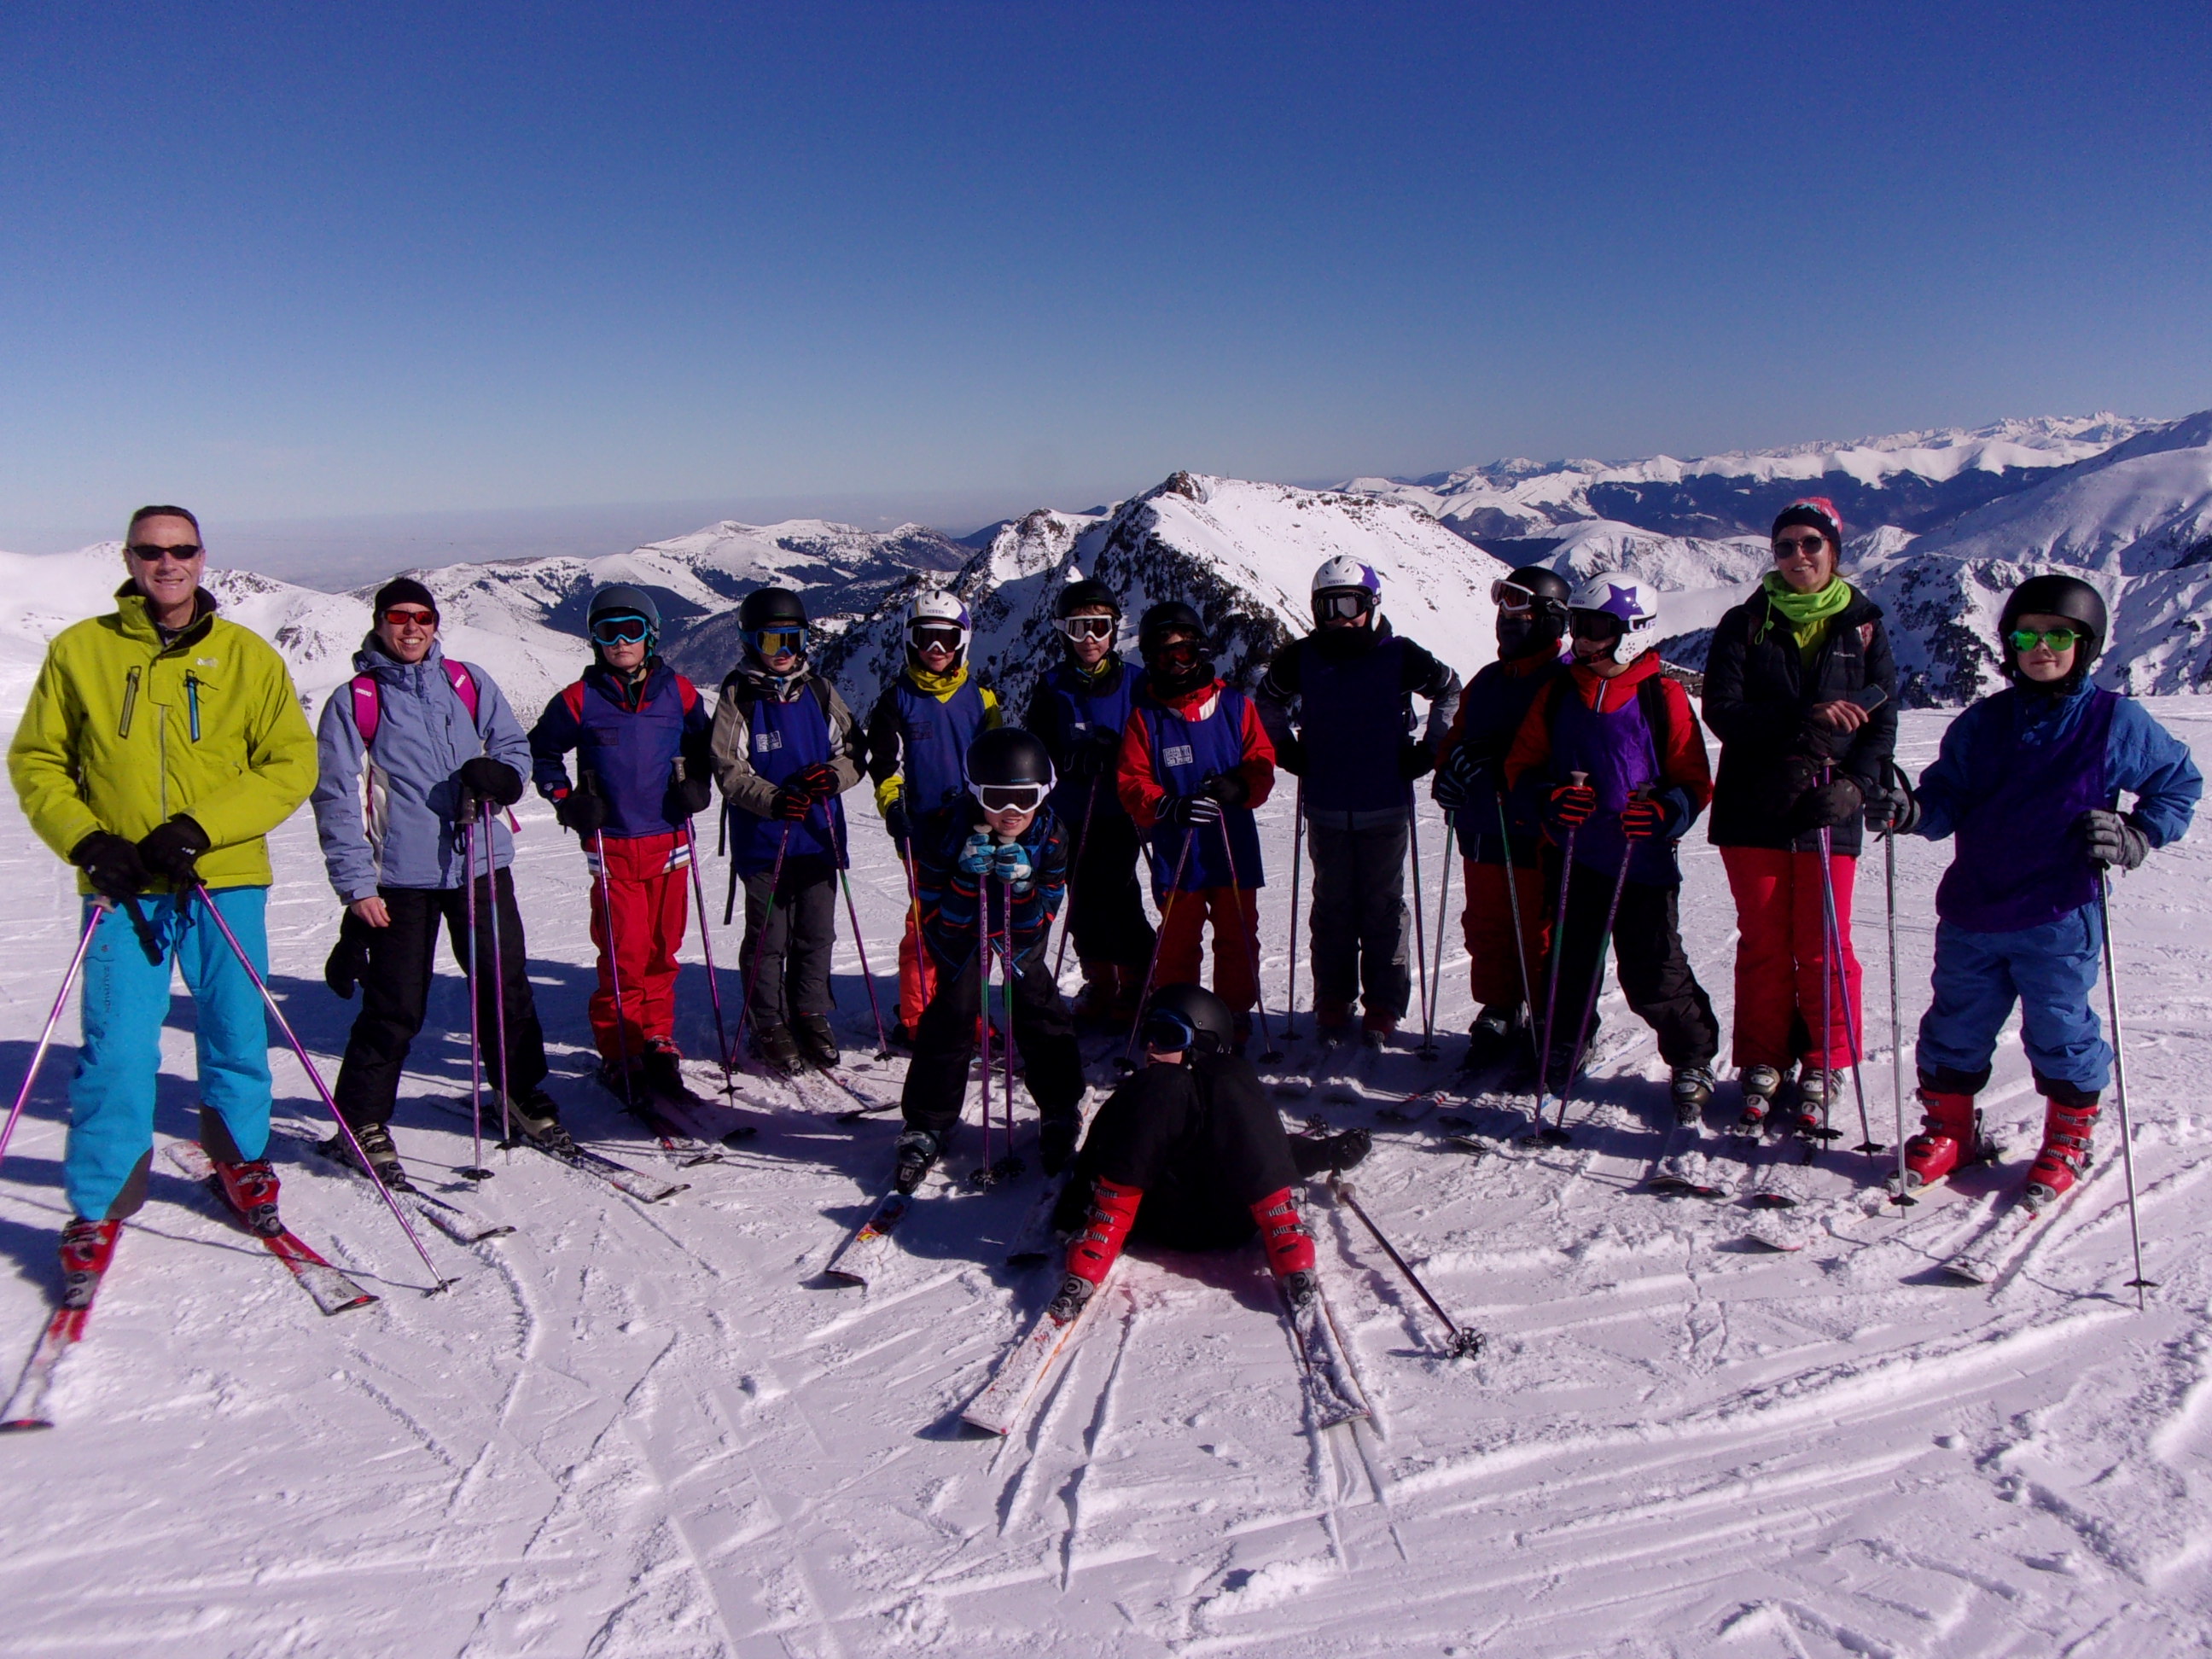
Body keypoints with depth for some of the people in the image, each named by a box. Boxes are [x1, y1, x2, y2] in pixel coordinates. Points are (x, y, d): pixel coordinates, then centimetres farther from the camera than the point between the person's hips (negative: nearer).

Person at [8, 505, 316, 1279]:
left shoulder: (246, 655, 4)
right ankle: (99, 1208, 12)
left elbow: (291, 764, 0)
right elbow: (36, 762, 9)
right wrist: (85, 841, -7)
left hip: (225, 881, 1)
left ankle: (242, 1158, 34)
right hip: (123, 888, 0)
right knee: (116, 1050, -4)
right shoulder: (79, 650, 5)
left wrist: (200, 827, -12)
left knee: (237, 1037, 9)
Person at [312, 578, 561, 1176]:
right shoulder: (353, 701, 0)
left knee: (507, 989, 11)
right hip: (400, 877, -3)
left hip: (481, 865, 3)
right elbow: (337, 799, -2)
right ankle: (362, 1120, 17)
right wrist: (356, 883, -8)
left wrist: (499, 775, -12)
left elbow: (514, 745, 13)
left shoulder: (468, 682, 9)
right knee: (395, 1008, 1)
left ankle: (523, 1094, 29)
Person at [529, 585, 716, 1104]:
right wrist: (566, 801, -2)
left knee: (662, 949, 8)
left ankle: (657, 1042, 21)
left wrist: (697, 786, 2)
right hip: (611, 845, -2)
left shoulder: (679, 693, 5)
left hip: (669, 841, 2)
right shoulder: (580, 700, -1)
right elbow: (541, 752, 10)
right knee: (624, 954, -5)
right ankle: (619, 1053, 7)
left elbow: (701, 746, 20)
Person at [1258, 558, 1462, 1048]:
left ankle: (1383, 1006, 14)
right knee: (1332, 906, 9)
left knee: (1383, 907, 5)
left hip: (1385, 808, -2)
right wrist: (1286, 748, 10)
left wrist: (1428, 749, 3)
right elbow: (1267, 699, 20)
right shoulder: (1302, 658, 1)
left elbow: (1450, 691, 8)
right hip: (1325, 809, 2)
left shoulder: (1399, 655, -5)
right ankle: (1333, 1003, 19)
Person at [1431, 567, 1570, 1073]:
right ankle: (1496, 1017, 23)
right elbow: (1457, 738, 24)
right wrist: (1451, 768, 3)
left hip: (1534, 837, -7)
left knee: (1535, 934, -1)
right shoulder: (1486, 681, 17)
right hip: (1482, 831, 7)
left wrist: (1502, 765, -25)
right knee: (1485, 930, 12)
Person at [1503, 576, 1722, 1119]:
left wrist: (1664, 812, -21)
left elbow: (1693, 780, -1)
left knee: (1653, 973, -2)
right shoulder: (1558, 693, 7)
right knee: (1568, 959, 13)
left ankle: (1694, 1059, 18)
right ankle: (1559, 1051, 31)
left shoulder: (1662, 697, -3)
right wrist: (1550, 797, -12)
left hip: (1642, 861, -3)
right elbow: (1523, 764, 9)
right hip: (1571, 855, 4)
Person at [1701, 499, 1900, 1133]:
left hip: (1827, 811, 0)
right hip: (1754, 809, 0)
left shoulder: (1863, 626, 7)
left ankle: (1822, 1069, 17)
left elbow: (1882, 722, 3)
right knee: (1763, 944, 7)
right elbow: (1722, 711, -7)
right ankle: (1762, 1065, 20)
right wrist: (1801, 719, -21)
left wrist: (1854, 783, -14)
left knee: (1824, 946, 2)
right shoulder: (1744, 624, 5)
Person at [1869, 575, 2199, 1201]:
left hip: (2060, 919, -3)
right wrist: (1911, 811, -16)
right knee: (1956, 1029, 11)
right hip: (1971, 913, 3)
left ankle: (2069, 1137, 29)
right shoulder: (1983, 722, 4)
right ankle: (1949, 1126, 29)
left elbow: (2180, 783, 8)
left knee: (2059, 1031, 7)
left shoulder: (2116, 721, -2)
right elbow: (1948, 798, 5)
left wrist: (2136, 838, -7)